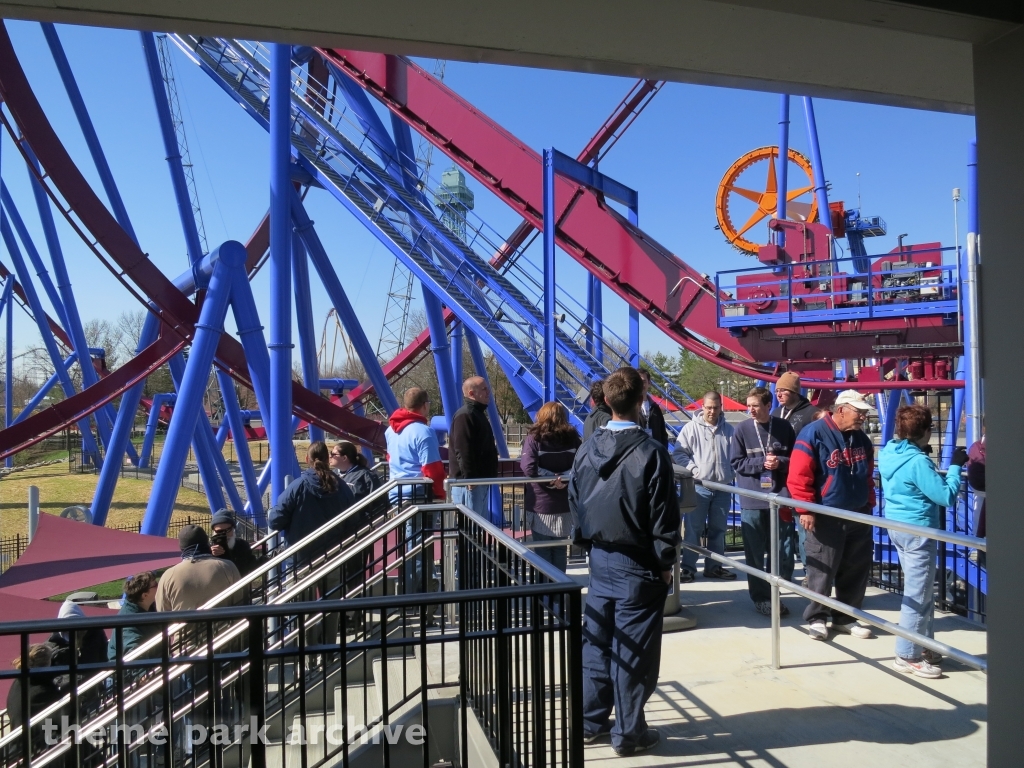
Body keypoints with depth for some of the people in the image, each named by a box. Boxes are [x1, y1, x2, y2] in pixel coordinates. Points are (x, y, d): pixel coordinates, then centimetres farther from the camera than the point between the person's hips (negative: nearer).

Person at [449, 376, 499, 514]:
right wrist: (469, 478, -23)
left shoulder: (478, 413, 19)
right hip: (469, 482, -11)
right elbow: (462, 451, -22)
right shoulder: (465, 415, -15)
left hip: (480, 480, 11)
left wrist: (491, 475, 22)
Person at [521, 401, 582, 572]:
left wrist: (551, 478, -9)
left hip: (540, 503, -3)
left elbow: (529, 468, -19)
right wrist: (563, 477, -9)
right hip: (565, 504, 3)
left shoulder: (534, 438, -6)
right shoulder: (572, 439, 5)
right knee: (560, 549, 13)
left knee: (542, 550, 7)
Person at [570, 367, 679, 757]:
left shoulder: (586, 449, 1)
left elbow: (575, 503, 9)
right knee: (633, 649, 5)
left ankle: (591, 722, 26)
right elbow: (663, 516, -13)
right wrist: (665, 563, -3)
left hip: (600, 559, 5)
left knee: (596, 640, 15)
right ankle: (628, 732, 16)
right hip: (637, 563, -5)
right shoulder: (651, 452, -15)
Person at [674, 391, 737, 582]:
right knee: (693, 528, 0)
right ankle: (688, 567, 7)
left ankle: (714, 566, 22)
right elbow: (679, 453, -4)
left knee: (718, 529, 11)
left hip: (723, 487, 4)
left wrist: (732, 472, 2)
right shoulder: (691, 427, -3)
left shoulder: (729, 429, 9)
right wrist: (694, 470, -13)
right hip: (699, 486, -4)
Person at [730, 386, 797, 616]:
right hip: (752, 500, -1)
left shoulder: (784, 427, 1)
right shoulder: (742, 430, -2)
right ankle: (761, 597, 19)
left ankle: (771, 594, 24)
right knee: (755, 553, 6)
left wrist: (780, 462, -13)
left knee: (782, 552, 7)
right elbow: (736, 462, -2)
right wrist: (761, 462, -14)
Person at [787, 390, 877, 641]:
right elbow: (798, 476, -16)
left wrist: (869, 504, 15)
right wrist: (806, 510, -18)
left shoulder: (862, 439, 9)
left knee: (856, 570, 12)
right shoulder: (813, 434, -14)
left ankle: (846, 618, 25)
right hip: (826, 517, -7)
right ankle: (816, 618, 15)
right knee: (822, 570, 1)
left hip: (858, 516, 7)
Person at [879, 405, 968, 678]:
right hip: (918, 531, -9)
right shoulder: (917, 461, -21)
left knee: (923, 591, 20)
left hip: (898, 527, 9)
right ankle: (908, 656, 6)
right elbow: (946, 496, -18)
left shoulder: (889, 453, 5)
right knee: (918, 595, -1)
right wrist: (955, 467, -7)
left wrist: (950, 468, 8)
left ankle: (924, 646, 30)